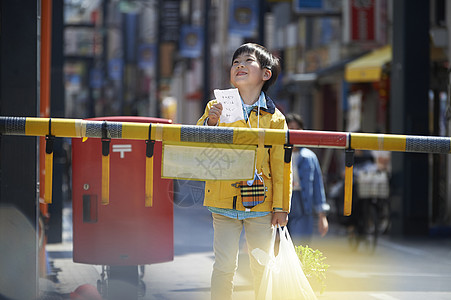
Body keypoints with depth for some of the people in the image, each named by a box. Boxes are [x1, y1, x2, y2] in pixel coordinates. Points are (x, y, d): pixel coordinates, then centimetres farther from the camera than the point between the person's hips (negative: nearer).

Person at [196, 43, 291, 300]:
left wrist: (281, 206, 1)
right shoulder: (216, 108, 5)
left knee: (262, 266, 7)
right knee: (225, 265, -2)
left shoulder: (274, 118, 2)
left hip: (260, 202, 0)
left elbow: (281, 165, 4)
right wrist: (209, 123, -19)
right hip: (224, 200, 0)